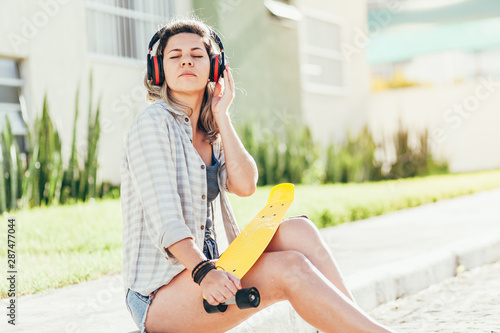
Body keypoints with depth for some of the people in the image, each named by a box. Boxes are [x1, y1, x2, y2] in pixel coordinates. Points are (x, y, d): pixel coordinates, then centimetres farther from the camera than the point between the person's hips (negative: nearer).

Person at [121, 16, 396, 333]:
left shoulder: (209, 133, 14)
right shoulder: (153, 123, -10)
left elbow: (245, 185, -3)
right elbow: (164, 217, -21)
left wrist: (221, 116, -3)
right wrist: (203, 271, -35)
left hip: (204, 265, 7)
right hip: (158, 293, -7)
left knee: (298, 230, -15)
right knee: (288, 267, -26)